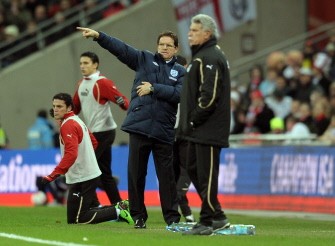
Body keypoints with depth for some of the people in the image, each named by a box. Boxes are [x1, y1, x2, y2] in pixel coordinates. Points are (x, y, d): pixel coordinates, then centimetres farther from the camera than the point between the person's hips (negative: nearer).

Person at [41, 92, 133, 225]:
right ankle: (119, 207, 13)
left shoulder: (68, 125, -16)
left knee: (75, 219, -5)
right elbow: (94, 142, 26)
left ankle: (117, 211, -5)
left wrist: (53, 175, -32)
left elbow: (70, 154, -27)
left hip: (81, 180, -10)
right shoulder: (77, 120, 14)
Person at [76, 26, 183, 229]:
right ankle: (138, 216, 11)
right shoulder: (144, 59, 12)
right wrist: (98, 36, -7)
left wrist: (153, 88, -10)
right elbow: (121, 48, 3)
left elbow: (179, 94, -7)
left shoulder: (180, 72, 10)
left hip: (164, 130, -1)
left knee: (166, 175, 1)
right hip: (139, 126, 1)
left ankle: (172, 217, 6)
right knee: (136, 173, 3)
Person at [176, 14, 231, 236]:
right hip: (200, 130, 11)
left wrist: (193, 120, -17)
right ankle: (217, 217, 19)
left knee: (206, 174, -6)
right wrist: (189, 122, 17)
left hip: (208, 130, -11)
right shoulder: (202, 55, 19)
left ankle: (207, 222, -2)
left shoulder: (209, 58, -15)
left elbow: (209, 95, -23)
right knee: (194, 169, 15)